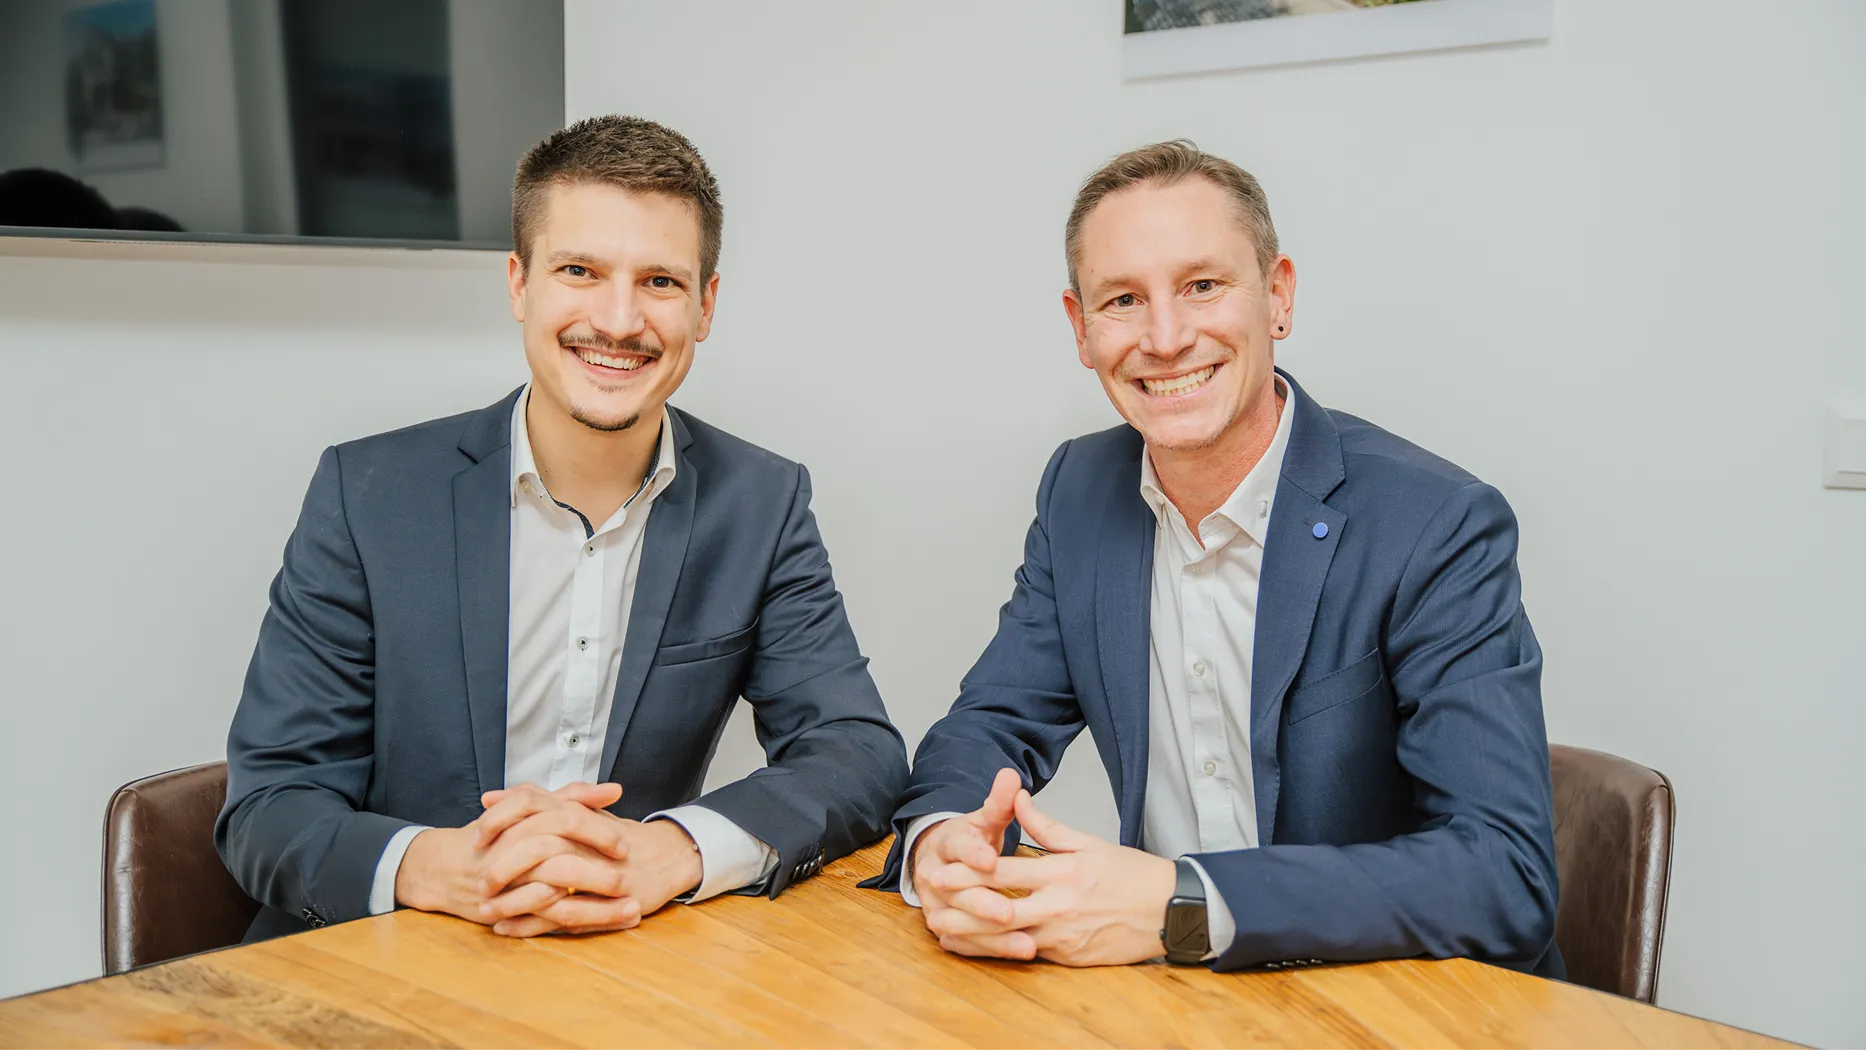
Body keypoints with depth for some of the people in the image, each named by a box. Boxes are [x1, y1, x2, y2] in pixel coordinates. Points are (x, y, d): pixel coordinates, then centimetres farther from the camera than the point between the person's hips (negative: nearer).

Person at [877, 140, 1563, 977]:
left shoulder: (1440, 529, -17)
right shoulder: (1080, 491, 1)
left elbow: (1507, 877, -23)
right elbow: (992, 724, 3)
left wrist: (1181, 905, -32)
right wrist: (940, 843, -20)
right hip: (1163, 1003, 4)